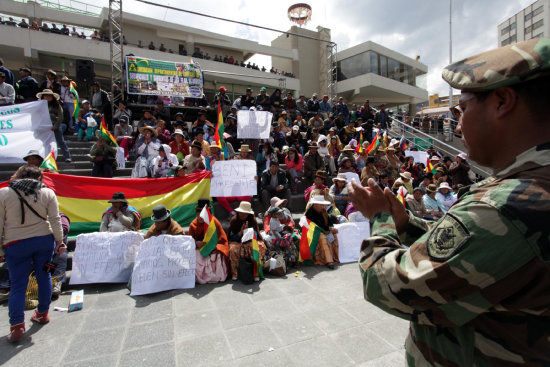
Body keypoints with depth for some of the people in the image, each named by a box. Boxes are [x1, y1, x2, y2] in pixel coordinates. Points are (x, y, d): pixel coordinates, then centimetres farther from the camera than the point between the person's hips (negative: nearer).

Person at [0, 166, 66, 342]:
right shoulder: (48, 193, -3)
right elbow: (55, 220, -4)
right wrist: (59, 241, 4)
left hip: (16, 245, -1)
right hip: (44, 240, 1)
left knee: (17, 285, 7)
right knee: (44, 276, 16)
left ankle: (17, 325, 2)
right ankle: (43, 313, 30)